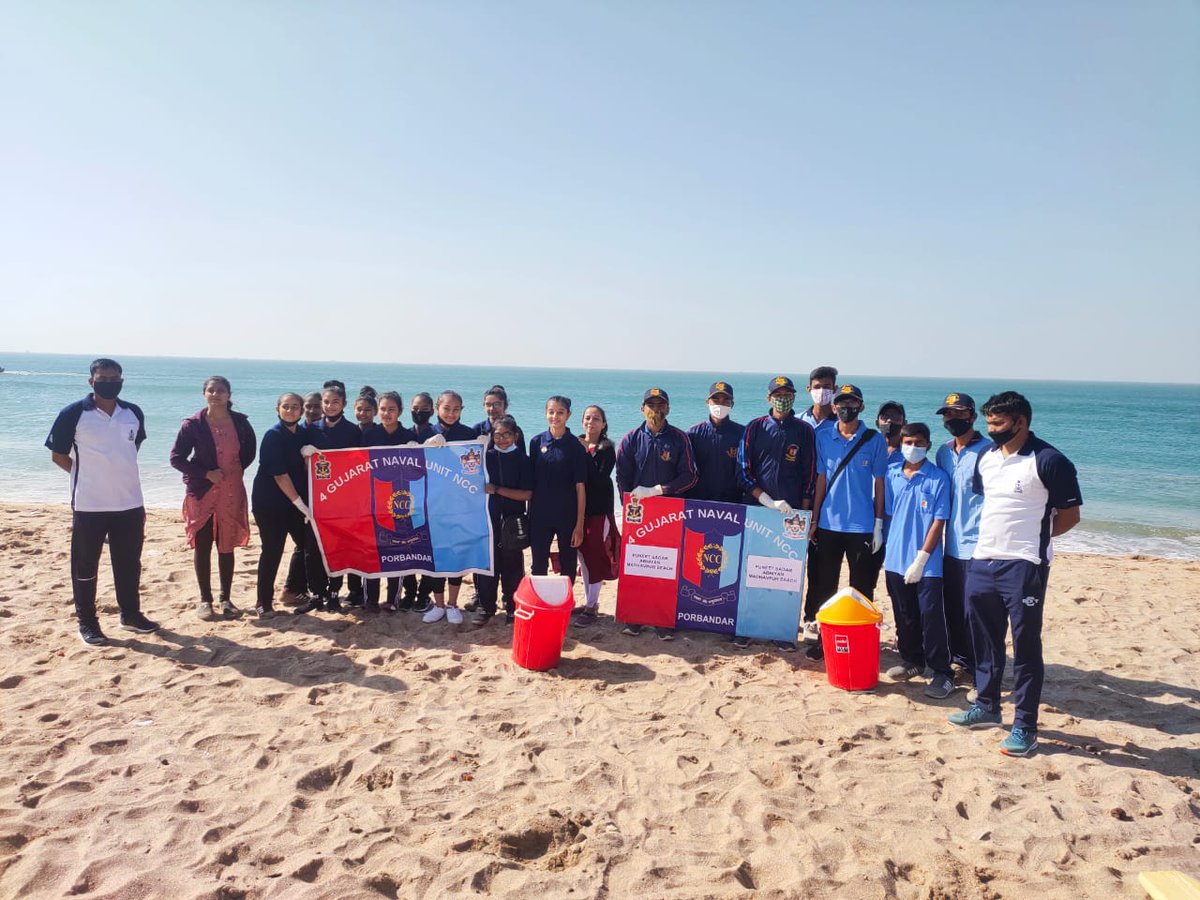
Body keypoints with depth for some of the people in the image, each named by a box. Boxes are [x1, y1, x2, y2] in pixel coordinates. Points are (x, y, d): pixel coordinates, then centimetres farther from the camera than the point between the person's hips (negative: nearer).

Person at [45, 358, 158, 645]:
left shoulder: (134, 414, 3)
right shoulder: (73, 414, -9)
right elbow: (58, 455, -1)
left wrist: (117, 474, 12)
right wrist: (89, 475, 2)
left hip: (130, 503, 4)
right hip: (89, 505, -4)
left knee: (129, 564, 14)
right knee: (85, 566, 6)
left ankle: (131, 614, 28)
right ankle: (87, 622, 18)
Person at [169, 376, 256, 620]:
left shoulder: (239, 422, 1)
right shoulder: (193, 424, -6)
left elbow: (250, 448, 18)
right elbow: (176, 458, -5)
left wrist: (239, 468, 4)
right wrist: (206, 473, -13)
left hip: (232, 492, 2)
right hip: (202, 492, -2)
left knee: (227, 546, 8)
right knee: (202, 546, 3)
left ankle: (226, 598, 18)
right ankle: (205, 599, 15)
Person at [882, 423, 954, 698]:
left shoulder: (939, 478, -7)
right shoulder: (891, 474, 4)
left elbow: (939, 521, -10)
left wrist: (921, 559, -14)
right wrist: (885, 545, 9)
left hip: (927, 563, -4)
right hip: (895, 559, 4)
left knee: (931, 617, -3)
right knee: (904, 615, 15)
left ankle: (941, 673, 8)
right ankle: (912, 661, 31)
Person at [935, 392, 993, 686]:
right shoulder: (944, 452, 12)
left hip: (977, 544, -6)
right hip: (952, 544, 7)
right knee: (953, 608, 13)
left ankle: (976, 670, 11)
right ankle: (959, 660, 28)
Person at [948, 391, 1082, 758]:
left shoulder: (1049, 461, -11)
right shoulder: (986, 457, 9)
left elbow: (1070, 515, -6)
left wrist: (1033, 537, 2)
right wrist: (996, 535, 10)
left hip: (1024, 566, -7)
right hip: (982, 562, 7)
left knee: (1026, 645, 2)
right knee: (985, 638, 17)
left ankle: (1025, 726, 12)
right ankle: (986, 706, 33)